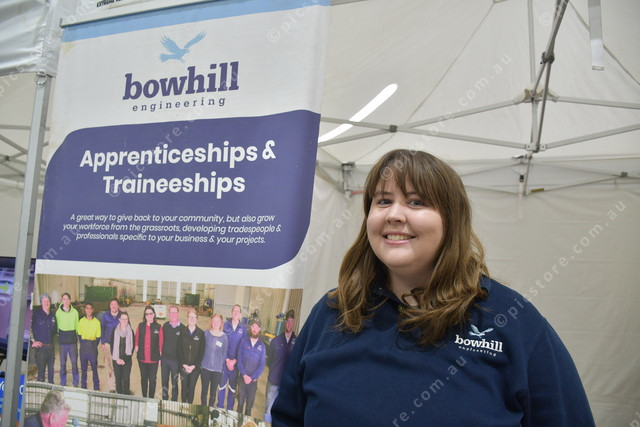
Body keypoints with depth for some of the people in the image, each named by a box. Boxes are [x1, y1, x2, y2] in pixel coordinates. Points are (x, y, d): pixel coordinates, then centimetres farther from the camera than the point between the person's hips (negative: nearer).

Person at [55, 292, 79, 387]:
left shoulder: (75, 312, 0)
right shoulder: (58, 312, -2)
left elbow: (77, 326, 8)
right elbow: (56, 326, 6)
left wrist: (77, 336, 7)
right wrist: (59, 335, 2)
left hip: (73, 341, 0)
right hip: (62, 341, 0)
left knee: (74, 362, 4)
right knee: (63, 363, 6)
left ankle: (76, 383, 16)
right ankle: (63, 384, 18)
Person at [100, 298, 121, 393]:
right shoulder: (105, 315, 4)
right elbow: (102, 329, 10)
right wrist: (102, 342, 5)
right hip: (108, 345, 1)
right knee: (109, 366, 0)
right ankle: (111, 388, 9)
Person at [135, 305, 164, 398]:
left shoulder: (158, 327, -5)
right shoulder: (140, 326, 2)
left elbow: (161, 343, -3)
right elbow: (137, 340, 7)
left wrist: (160, 357, -3)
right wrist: (136, 348, -3)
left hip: (153, 358, -3)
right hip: (142, 358, 3)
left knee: (152, 379, 2)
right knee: (143, 378, 15)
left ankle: (151, 399, 13)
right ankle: (144, 398, 27)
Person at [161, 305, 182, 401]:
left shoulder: (182, 328, -8)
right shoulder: (165, 325, 2)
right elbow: (161, 341, 6)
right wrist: (159, 357, 5)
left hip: (175, 360, -3)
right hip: (164, 358, 3)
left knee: (174, 383, 7)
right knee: (164, 382, 13)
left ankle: (174, 403, 20)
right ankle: (164, 400, 27)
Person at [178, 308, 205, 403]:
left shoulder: (201, 333, -3)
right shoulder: (183, 331, -1)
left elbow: (202, 351, -3)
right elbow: (179, 349, -1)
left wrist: (194, 366, -9)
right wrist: (183, 364, -10)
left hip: (195, 367, 0)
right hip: (184, 366, 1)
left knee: (191, 388, 6)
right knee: (184, 387, 8)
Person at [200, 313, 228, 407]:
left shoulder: (224, 337, -7)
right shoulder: (206, 334, -5)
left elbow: (224, 353, 2)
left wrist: (220, 364, -1)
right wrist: (201, 361, 2)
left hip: (217, 370, -1)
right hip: (205, 367, 1)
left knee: (213, 392, 12)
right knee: (204, 390, 13)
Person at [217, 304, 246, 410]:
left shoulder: (243, 328, 1)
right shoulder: (225, 325, -2)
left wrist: (234, 361, -8)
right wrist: (227, 359, -8)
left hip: (236, 362, 1)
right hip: (224, 361, -1)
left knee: (233, 387, 8)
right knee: (222, 385, 5)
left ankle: (230, 410, 20)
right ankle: (220, 408, 20)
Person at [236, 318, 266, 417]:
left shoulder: (262, 346, -1)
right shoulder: (244, 341, -1)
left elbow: (262, 365, -3)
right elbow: (239, 360, -3)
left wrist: (252, 378, -11)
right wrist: (244, 375, -12)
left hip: (254, 380, 0)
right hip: (242, 377, 0)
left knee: (250, 404, 7)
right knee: (240, 402, 9)